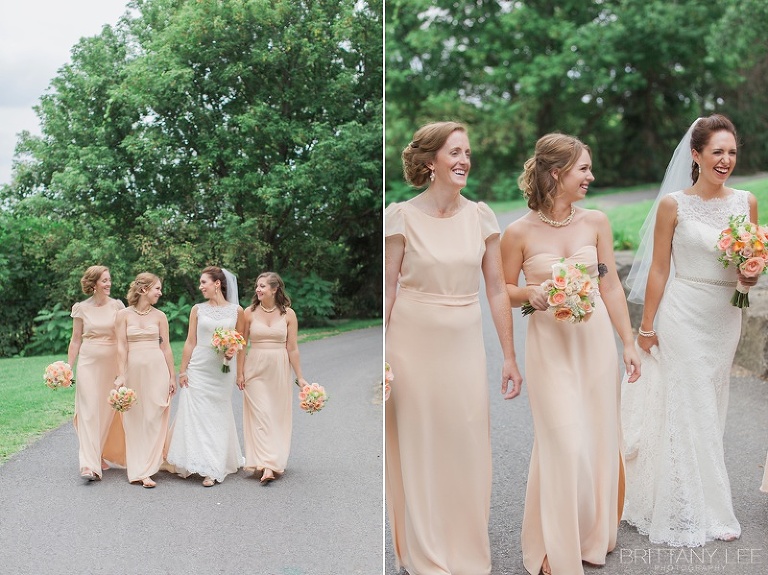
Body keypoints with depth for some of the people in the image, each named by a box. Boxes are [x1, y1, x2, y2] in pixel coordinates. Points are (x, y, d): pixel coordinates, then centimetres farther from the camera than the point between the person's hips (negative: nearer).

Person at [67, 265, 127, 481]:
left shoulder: (117, 306, 2)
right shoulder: (81, 308, 2)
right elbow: (76, 340, 7)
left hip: (112, 364, 1)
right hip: (89, 364, -1)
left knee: (107, 411, 6)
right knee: (89, 411, -8)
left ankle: (101, 455, 23)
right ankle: (89, 464, -12)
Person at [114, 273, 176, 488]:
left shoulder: (159, 316, 6)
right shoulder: (124, 314, 1)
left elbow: (166, 347, 7)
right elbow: (122, 346, -2)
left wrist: (172, 376, 7)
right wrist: (121, 375, -8)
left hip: (157, 368, 1)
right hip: (133, 368, -1)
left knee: (154, 419, -3)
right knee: (134, 420, 4)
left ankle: (145, 470, -2)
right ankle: (138, 468, 12)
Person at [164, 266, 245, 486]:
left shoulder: (236, 311, 2)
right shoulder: (197, 309, 4)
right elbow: (190, 342, 4)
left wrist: (232, 351, -12)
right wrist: (182, 371, 1)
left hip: (223, 370, 0)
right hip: (198, 368, 1)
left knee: (218, 415, 4)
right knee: (196, 414, -1)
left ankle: (213, 467, 12)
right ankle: (202, 464, 11)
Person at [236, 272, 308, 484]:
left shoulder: (288, 314, -2)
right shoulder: (250, 312, -1)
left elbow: (292, 348, 0)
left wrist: (299, 377, -1)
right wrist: (240, 372, -1)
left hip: (280, 369, 0)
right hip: (256, 368, 0)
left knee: (278, 415, 5)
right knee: (260, 415, -6)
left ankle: (275, 461, 16)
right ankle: (267, 465, -9)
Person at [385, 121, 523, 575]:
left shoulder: (480, 217, 3)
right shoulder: (403, 216, -5)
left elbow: (497, 290, 4)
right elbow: (387, 289, -3)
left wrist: (510, 357, 2)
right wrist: (379, 356, -7)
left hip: (465, 342, 3)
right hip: (414, 342, -2)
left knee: (469, 447, 7)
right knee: (417, 445, 8)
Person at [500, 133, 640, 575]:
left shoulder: (596, 221, 1)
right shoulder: (519, 232, -7)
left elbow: (611, 286, 5)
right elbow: (504, 290, 3)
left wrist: (629, 343, 4)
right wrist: (531, 294, -18)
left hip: (597, 339, 3)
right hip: (550, 344, -3)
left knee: (599, 439, 11)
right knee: (564, 446, -3)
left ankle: (594, 535, 31)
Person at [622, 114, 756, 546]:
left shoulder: (746, 202, 3)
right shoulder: (673, 204, -8)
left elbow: (750, 274, 11)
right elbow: (658, 271, -5)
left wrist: (751, 271, -13)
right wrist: (646, 329, -5)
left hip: (726, 318, 4)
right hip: (683, 316, -4)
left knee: (712, 410, 14)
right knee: (684, 409, 2)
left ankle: (708, 506, 28)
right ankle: (685, 511, 16)